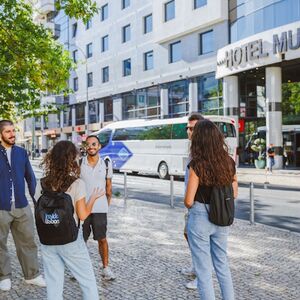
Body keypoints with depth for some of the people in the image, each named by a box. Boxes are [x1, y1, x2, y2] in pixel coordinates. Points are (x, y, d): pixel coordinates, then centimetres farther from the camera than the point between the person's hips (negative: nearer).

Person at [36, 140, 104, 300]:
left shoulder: (42, 184, -2)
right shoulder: (77, 184, -14)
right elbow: (83, 215, -11)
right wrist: (93, 198, 3)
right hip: (71, 240, -4)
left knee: (53, 285, 14)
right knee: (88, 281, 13)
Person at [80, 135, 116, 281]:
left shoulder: (106, 164, 0)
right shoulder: (79, 163, -3)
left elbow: (108, 186, 9)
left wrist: (107, 203, 11)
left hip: (100, 209, 0)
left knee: (102, 239, 3)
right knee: (82, 239, 10)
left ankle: (106, 267, 15)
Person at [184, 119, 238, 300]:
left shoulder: (197, 165, -18)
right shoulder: (229, 162, -2)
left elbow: (189, 201, -16)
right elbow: (234, 194, 8)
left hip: (200, 219, -5)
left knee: (204, 269, 8)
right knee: (222, 264, 22)